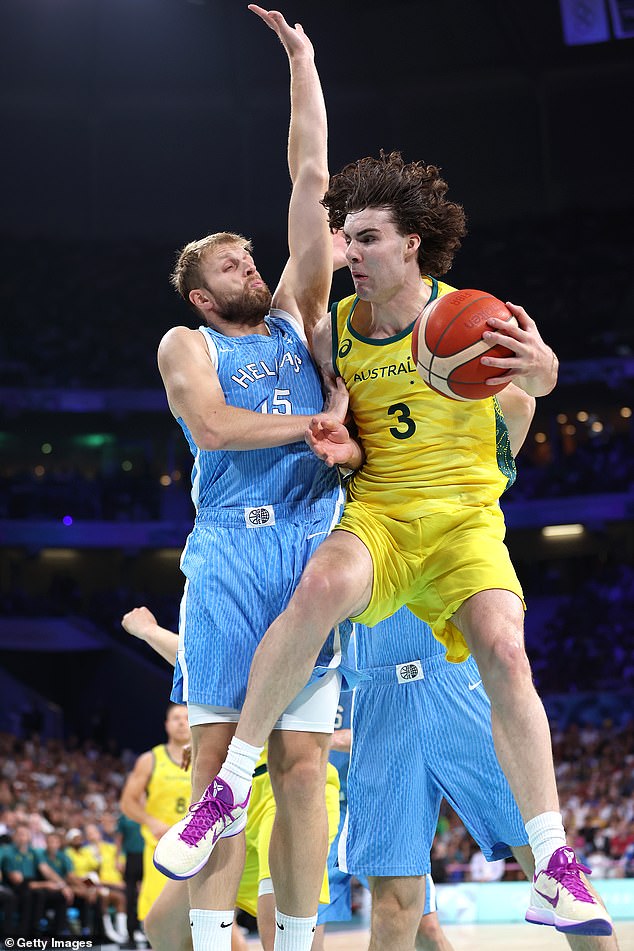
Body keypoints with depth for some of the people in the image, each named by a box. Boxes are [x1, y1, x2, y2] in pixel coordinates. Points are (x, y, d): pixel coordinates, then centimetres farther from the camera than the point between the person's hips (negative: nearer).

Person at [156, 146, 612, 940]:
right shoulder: (333, 333, 4)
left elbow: (539, 381, -1)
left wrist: (539, 364, -26)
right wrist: (340, 448, -10)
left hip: (465, 517, -1)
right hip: (376, 512, 1)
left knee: (504, 651, -24)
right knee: (320, 588, -32)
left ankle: (553, 876, -17)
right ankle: (230, 785, -17)